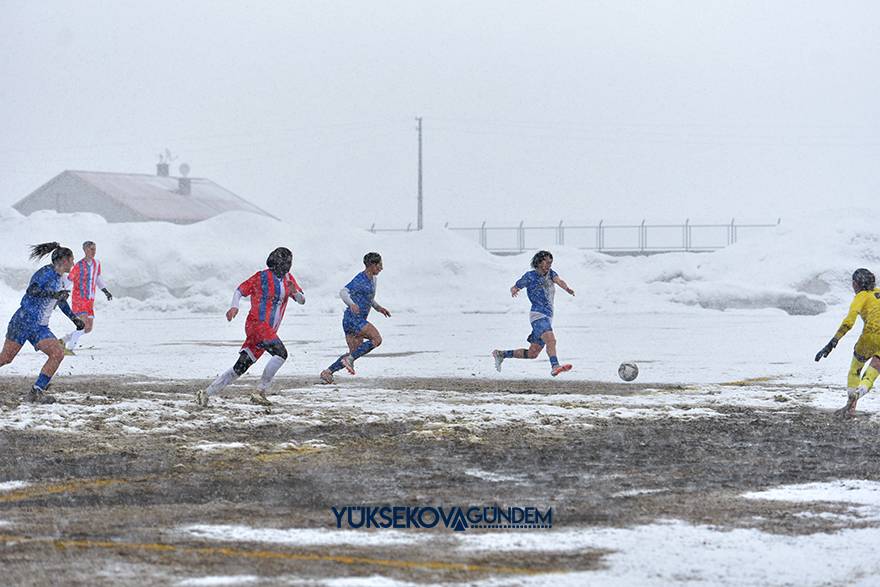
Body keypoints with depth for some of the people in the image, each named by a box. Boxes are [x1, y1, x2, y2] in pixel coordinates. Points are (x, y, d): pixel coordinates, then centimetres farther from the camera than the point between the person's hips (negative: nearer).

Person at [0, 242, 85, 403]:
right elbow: (32, 289, -25)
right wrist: (54, 294, -32)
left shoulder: (61, 279, 15)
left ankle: (36, 393, -10)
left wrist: (74, 318, 32)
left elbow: (61, 300, 32)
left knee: (58, 354, -11)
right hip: (24, 321, -7)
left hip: (40, 328, 8)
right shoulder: (46, 272, -10)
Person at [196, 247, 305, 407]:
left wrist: (295, 292, -6)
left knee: (240, 368, 4)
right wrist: (234, 306, -13)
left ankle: (206, 393, 8)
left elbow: (302, 300, 17)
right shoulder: (261, 277, -2)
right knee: (281, 352, -26)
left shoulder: (288, 279, 16)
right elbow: (240, 290, 6)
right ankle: (260, 392, -23)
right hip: (257, 324, -7)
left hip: (269, 331, 7)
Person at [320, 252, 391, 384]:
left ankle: (327, 372, 6)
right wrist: (351, 304, -40)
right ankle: (350, 359, -16)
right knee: (376, 339, -20)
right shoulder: (360, 279, -14)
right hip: (353, 318, -10)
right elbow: (343, 292, -23)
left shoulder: (372, 279, 17)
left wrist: (379, 307, 21)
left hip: (358, 319, 10)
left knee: (354, 353, 6)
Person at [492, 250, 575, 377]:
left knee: (532, 353, 11)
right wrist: (514, 291, -16)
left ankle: (500, 354, 25)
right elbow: (514, 287, 9)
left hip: (548, 317, 7)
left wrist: (567, 289, -30)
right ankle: (554, 366, -48)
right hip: (538, 315, -7)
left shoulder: (550, 273, 13)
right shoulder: (530, 276, -1)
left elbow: (558, 281, -8)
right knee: (551, 340, -32)